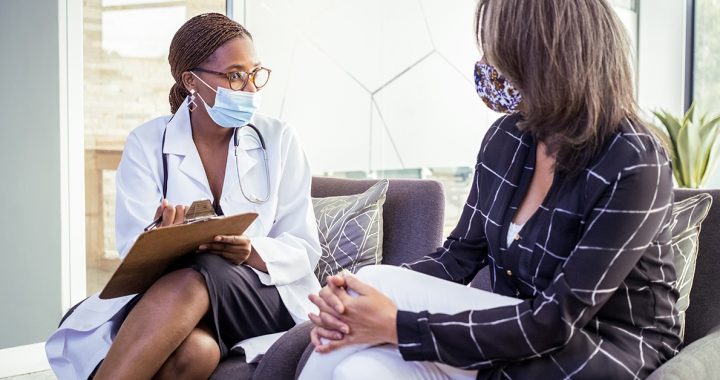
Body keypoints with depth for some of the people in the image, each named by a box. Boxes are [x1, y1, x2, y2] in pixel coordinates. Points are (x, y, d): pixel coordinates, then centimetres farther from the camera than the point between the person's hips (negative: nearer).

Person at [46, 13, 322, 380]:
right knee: (194, 350, -39)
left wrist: (252, 252, -20)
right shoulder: (147, 143, 3)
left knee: (195, 278, -36)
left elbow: (304, 249, 2)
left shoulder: (278, 140, 4)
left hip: (265, 293, 1)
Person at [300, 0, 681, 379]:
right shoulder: (507, 137, 0)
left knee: (380, 284, -24)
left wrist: (399, 327, -27)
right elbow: (460, 254, 3)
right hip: (511, 338, 6)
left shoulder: (634, 166, -21)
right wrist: (351, 302, -15)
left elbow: (556, 320, -25)